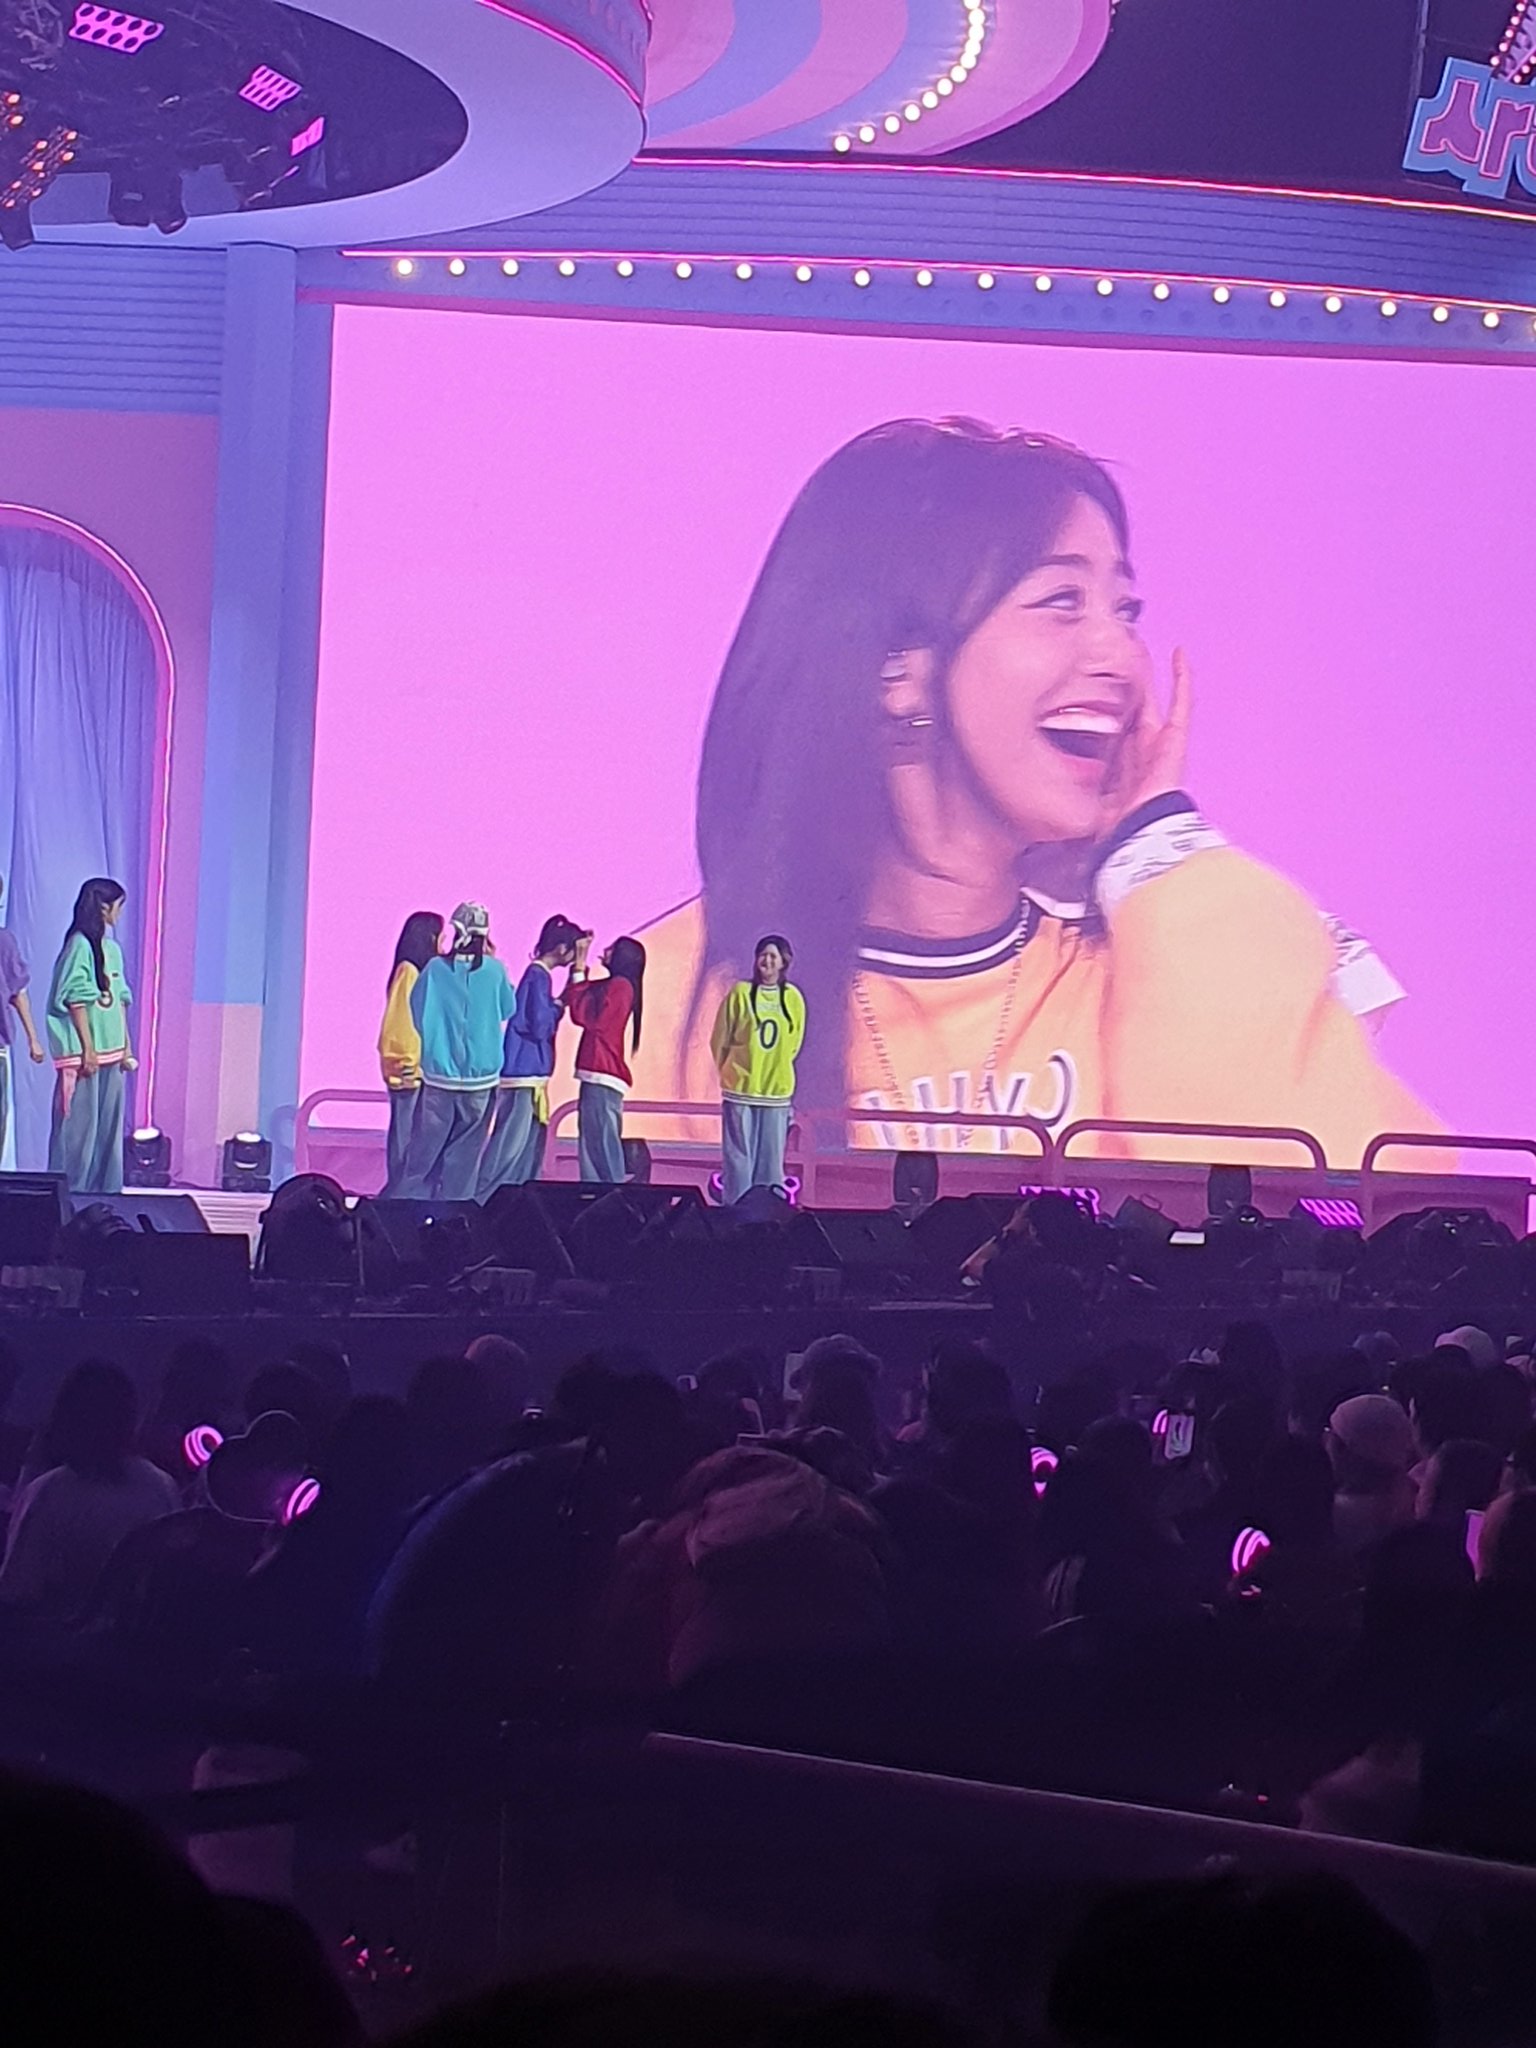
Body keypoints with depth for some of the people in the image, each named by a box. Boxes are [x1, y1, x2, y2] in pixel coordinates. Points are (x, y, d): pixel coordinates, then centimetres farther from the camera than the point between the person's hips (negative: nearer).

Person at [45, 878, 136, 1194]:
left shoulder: (112, 949, 14)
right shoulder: (80, 945, -11)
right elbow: (76, 1000, -14)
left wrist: (126, 1046, 14)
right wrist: (88, 1048, -16)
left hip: (111, 1050, 8)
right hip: (82, 1052, -8)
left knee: (109, 1123, 9)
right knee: (78, 1122, -5)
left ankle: (105, 1188, 15)